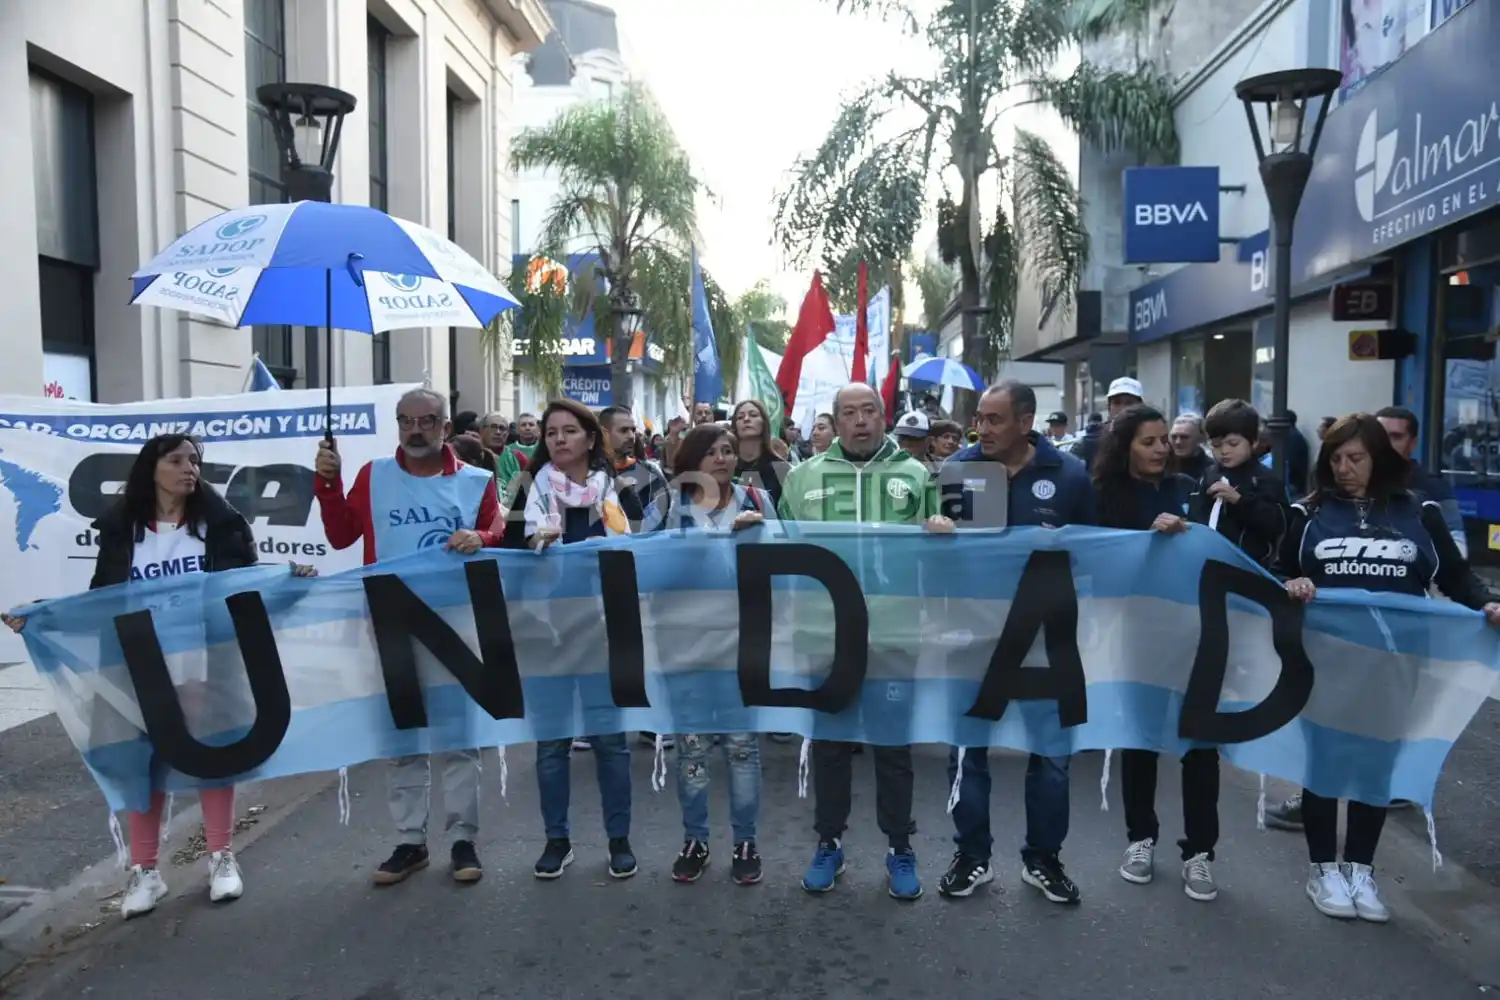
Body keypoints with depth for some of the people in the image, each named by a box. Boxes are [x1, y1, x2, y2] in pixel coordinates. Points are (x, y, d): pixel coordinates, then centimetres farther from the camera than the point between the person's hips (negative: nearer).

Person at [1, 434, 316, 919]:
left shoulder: (218, 520, -1)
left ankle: (222, 859, 23)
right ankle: (144, 870, 21)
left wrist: (287, 575, -17)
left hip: (209, 663, -1)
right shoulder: (120, 529, 2)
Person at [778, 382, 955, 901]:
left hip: (894, 628, -1)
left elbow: (939, 546, 9)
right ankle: (829, 842, 25)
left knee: (895, 739, 9)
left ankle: (900, 847, 23)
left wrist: (941, 532, -13)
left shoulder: (915, 475, 6)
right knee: (829, 737, 10)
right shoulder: (804, 476, 8)